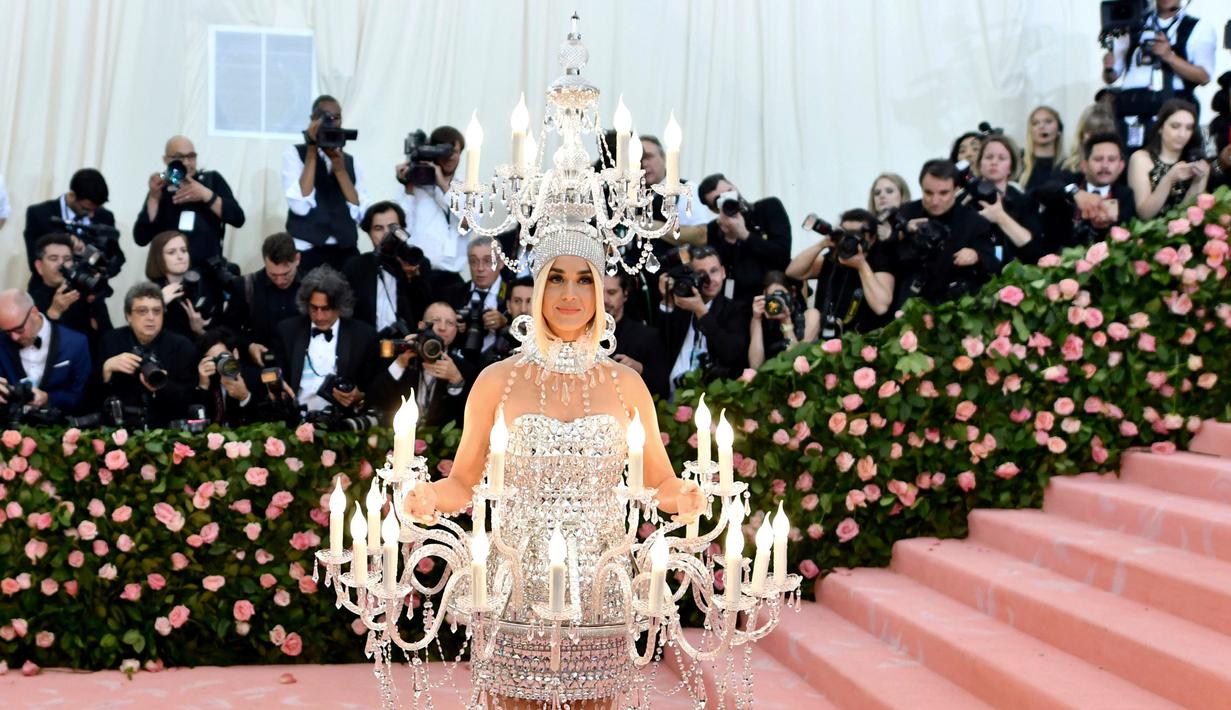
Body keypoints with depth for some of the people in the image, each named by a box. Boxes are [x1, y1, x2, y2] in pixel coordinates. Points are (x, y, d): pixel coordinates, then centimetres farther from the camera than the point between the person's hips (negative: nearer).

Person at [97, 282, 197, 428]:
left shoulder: (182, 346, 5)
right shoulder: (110, 341, 9)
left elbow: (192, 399, -2)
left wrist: (161, 387, -19)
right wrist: (107, 368, -12)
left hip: (166, 429, -1)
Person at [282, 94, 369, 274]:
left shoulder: (350, 161, 11)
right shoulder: (294, 154, 2)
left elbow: (360, 214, -1)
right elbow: (301, 206, -13)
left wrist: (340, 169, -8)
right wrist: (312, 151, -10)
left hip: (346, 253, 3)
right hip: (306, 252, -3)